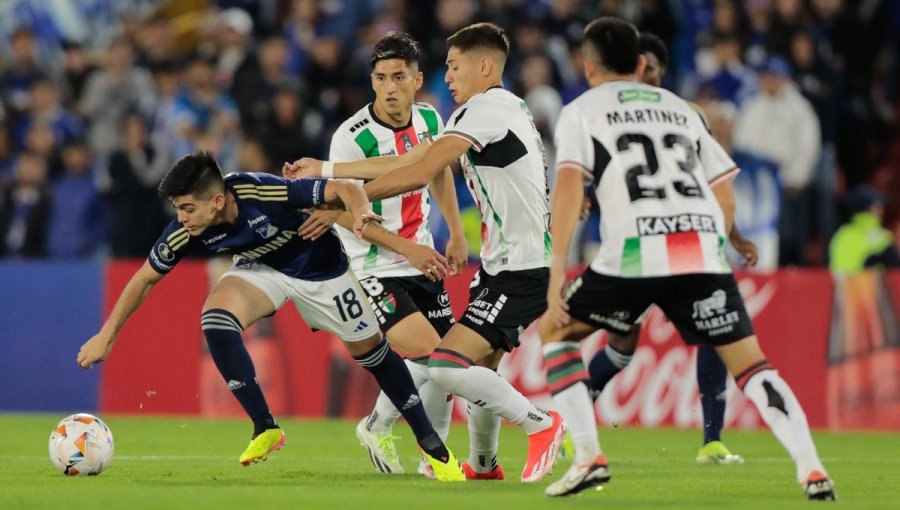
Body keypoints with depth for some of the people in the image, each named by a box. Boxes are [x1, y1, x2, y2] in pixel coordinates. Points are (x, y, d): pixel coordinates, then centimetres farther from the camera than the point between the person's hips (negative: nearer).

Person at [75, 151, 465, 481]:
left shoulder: (265, 193, -38)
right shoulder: (185, 232, -26)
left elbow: (344, 189, -31)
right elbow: (145, 278, -11)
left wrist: (360, 212, -53)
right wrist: (106, 336, -12)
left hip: (320, 267, -3)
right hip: (261, 269, 3)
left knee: (370, 350, 5)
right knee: (215, 319, -26)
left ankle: (430, 442, 27)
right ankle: (265, 428, -12)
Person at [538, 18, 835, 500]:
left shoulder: (581, 112, 15)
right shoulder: (680, 108, 28)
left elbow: (568, 186, -2)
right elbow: (726, 197, 23)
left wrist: (556, 274, -4)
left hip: (634, 251, -3)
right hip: (703, 247, 3)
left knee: (554, 330, 18)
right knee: (750, 362, 7)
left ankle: (588, 456, 4)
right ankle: (812, 469, -12)